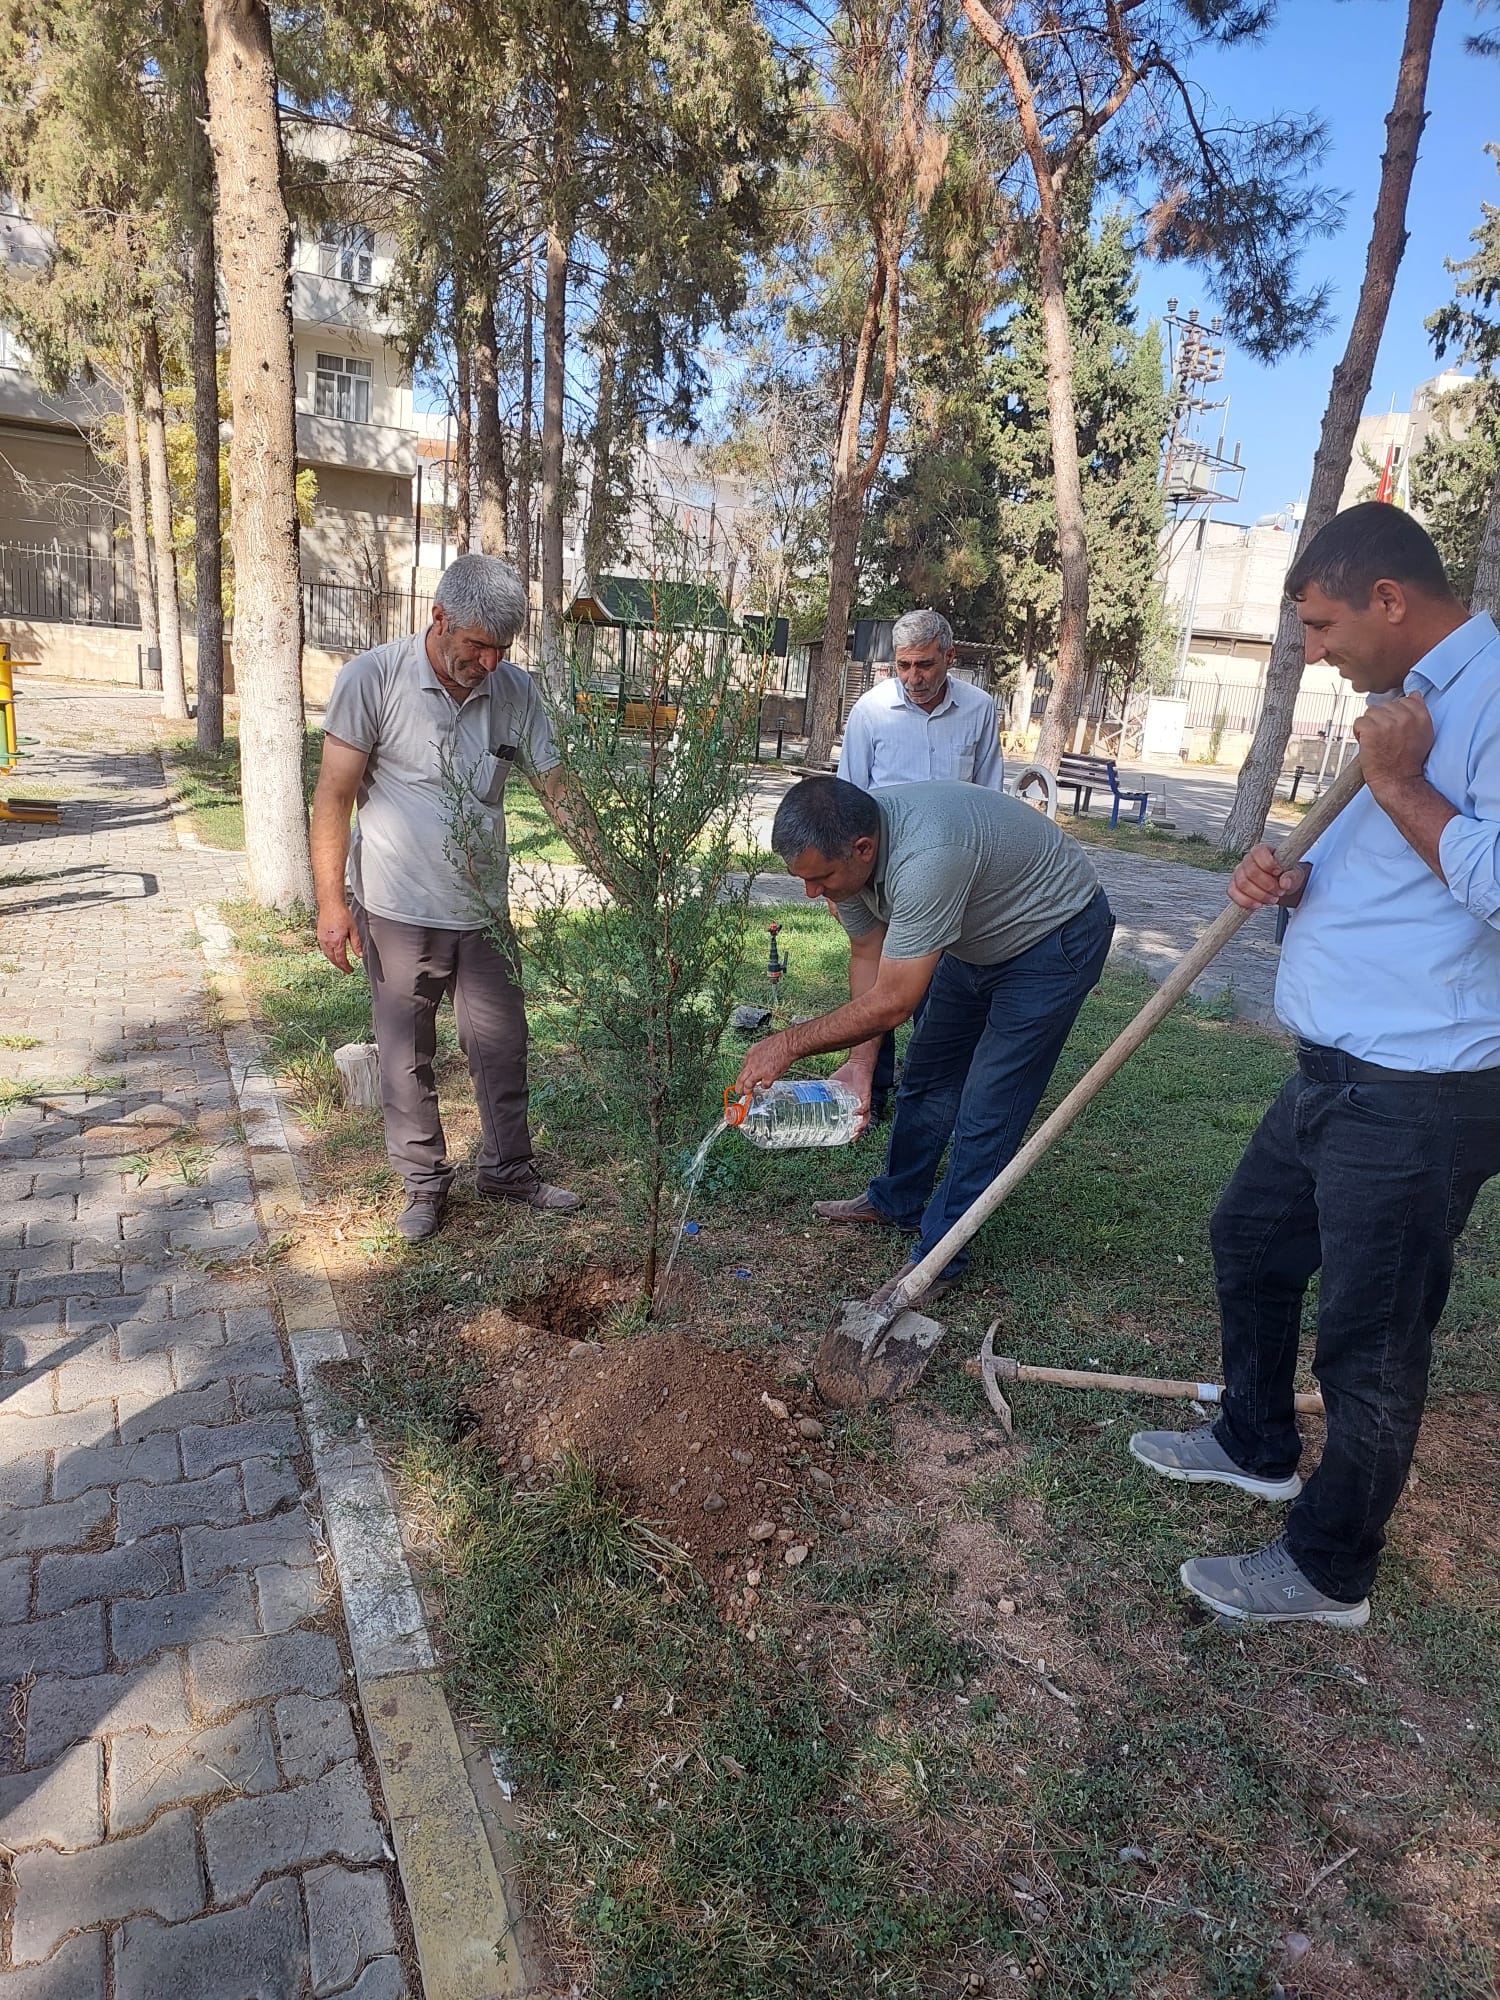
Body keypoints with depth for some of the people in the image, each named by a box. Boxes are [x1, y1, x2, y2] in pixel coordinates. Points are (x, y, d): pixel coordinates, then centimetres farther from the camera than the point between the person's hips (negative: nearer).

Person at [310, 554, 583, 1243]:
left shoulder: (516, 690, -2)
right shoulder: (372, 678, -12)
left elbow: (555, 789, 2)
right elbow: (333, 793, -10)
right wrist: (331, 901, -13)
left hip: (482, 908, 3)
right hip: (397, 909, -3)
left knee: (502, 1044, 11)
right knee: (407, 1055, 8)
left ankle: (507, 1166, 30)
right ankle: (424, 1181, 25)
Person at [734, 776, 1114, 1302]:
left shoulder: (925, 859, -42)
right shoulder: (843, 845, -16)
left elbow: (891, 1002, -36)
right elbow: (866, 954, -4)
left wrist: (788, 1044, -26)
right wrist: (860, 1062, -11)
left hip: (1055, 937, -8)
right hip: (974, 940, 8)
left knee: (987, 1108, -7)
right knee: (926, 1077, 16)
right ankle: (896, 1201, 35)